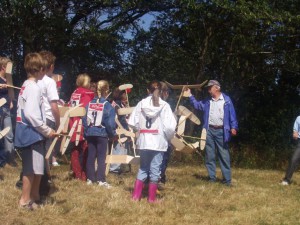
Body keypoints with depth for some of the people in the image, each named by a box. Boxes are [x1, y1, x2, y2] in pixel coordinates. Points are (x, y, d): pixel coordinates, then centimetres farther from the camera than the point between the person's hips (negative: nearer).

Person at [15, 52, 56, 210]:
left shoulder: (26, 86, 14)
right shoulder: (34, 87, -16)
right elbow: (31, 113, -24)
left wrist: (44, 129, 17)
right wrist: (47, 130, -18)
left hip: (27, 131, 10)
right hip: (31, 132, -10)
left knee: (36, 166, 17)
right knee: (32, 167, -2)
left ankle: (34, 195, 26)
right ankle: (25, 199, 5)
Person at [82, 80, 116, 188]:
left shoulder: (89, 104, 2)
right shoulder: (107, 105, -11)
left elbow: (84, 119, 3)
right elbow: (110, 122, -13)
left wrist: (86, 132, 12)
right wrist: (113, 133, 2)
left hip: (90, 133, 4)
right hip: (102, 134, -4)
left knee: (90, 156, 11)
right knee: (101, 157, 2)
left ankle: (90, 178, 17)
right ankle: (101, 180, 1)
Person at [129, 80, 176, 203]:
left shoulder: (141, 103, 1)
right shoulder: (164, 105, -7)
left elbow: (133, 122, -3)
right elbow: (170, 126, -14)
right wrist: (168, 137, 5)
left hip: (143, 140, 3)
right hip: (158, 141, -3)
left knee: (143, 168, 15)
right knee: (155, 169, 5)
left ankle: (136, 195, 14)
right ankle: (151, 198, 10)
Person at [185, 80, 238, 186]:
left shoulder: (226, 100, -1)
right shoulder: (207, 101, 13)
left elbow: (232, 114, -4)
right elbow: (197, 105, 23)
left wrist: (233, 127, -12)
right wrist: (190, 96, 13)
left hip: (221, 131, -4)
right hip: (209, 130, 4)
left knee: (224, 156, -1)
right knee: (210, 156, 6)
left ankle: (227, 179, 3)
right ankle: (212, 178, 14)